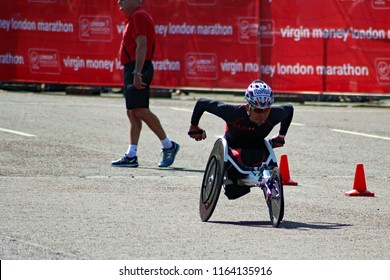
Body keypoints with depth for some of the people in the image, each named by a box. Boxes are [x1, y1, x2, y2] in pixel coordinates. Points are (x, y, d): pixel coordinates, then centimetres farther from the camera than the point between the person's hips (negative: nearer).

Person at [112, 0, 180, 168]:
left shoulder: (138, 16, -11)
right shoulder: (135, 17, 21)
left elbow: (141, 45, -20)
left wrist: (137, 73, -26)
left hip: (137, 68, -11)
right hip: (132, 69, 11)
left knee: (140, 110, -14)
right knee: (133, 112, 6)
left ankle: (168, 146, -9)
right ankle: (131, 156, 4)